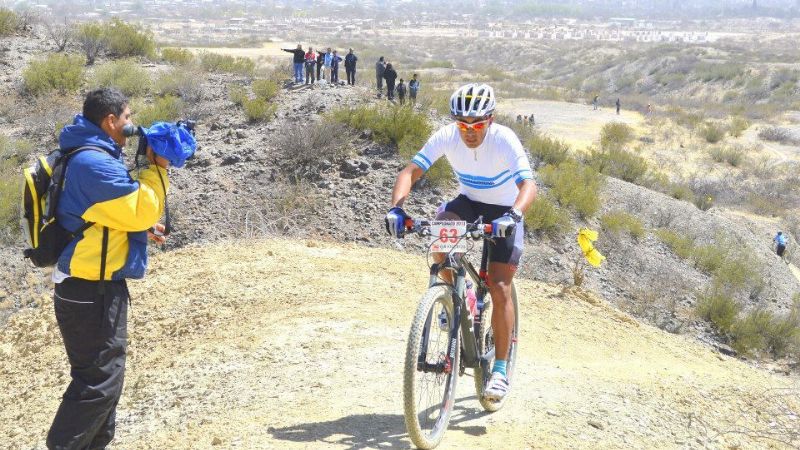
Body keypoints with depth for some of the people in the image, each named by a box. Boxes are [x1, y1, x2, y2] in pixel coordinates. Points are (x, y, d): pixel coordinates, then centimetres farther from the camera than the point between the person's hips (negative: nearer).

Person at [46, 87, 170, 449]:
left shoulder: (87, 157, 13)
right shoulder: (95, 163, -21)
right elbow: (143, 210, -20)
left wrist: (140, 227, 13)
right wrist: (157, 168, -9)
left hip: (91, 284, 11)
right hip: (92, 291, -11)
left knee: (103, 375, 20)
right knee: (99, 380, -5)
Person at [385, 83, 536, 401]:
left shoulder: (505, 140, -29)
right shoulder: (446, 136, -21)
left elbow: (528, 185, -39)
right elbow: (411, 171, -26)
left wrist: (513, 215, -58)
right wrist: (396, 208, -43)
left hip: (504, 211, -3)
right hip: (469, 201, 3)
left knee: (499, 289, -11)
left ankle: (500, 369, 0)